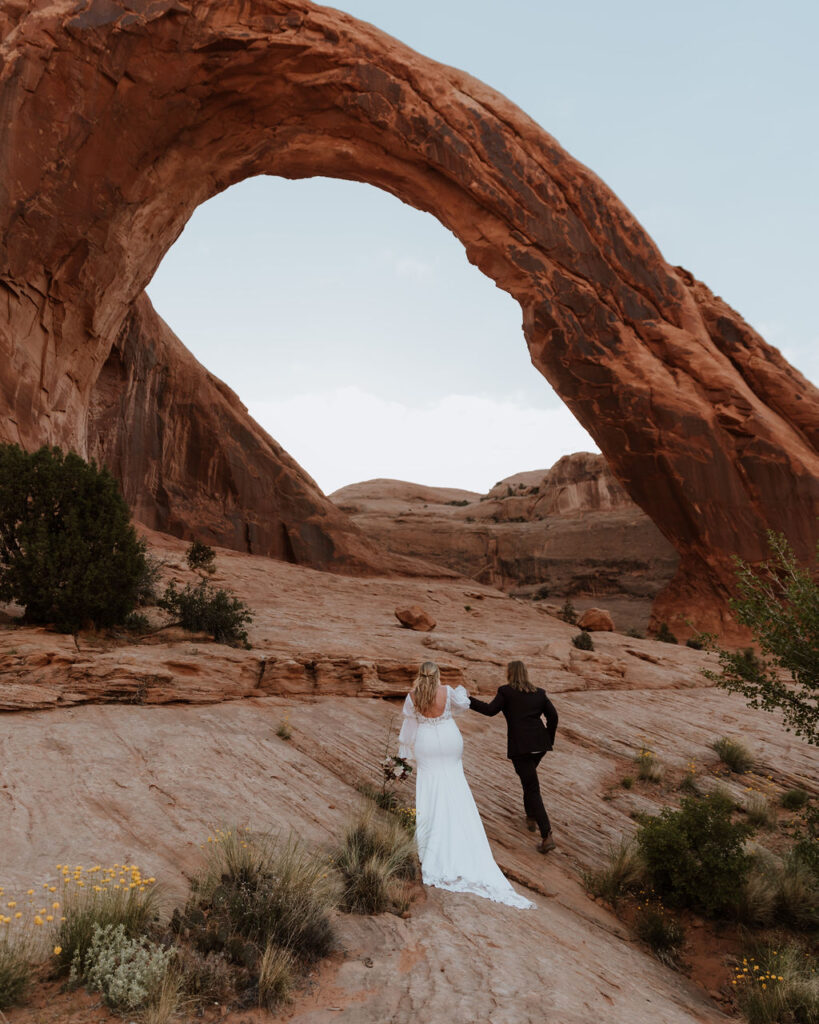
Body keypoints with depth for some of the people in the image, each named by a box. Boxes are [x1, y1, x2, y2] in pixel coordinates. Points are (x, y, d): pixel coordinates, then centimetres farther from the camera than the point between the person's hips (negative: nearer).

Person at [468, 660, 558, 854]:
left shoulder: (505, 691, -2)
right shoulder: (539, 692, 12)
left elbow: (490, 709, -12)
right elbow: (553, 715, 7)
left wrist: (468, 700, -4)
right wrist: (549, 739, 16)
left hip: (520, 746, -5)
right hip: (540, 743, 5)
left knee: (532, 790, -2)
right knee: (528, 779, 30)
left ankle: (547, 835, -9)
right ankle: (531, 817, 36)